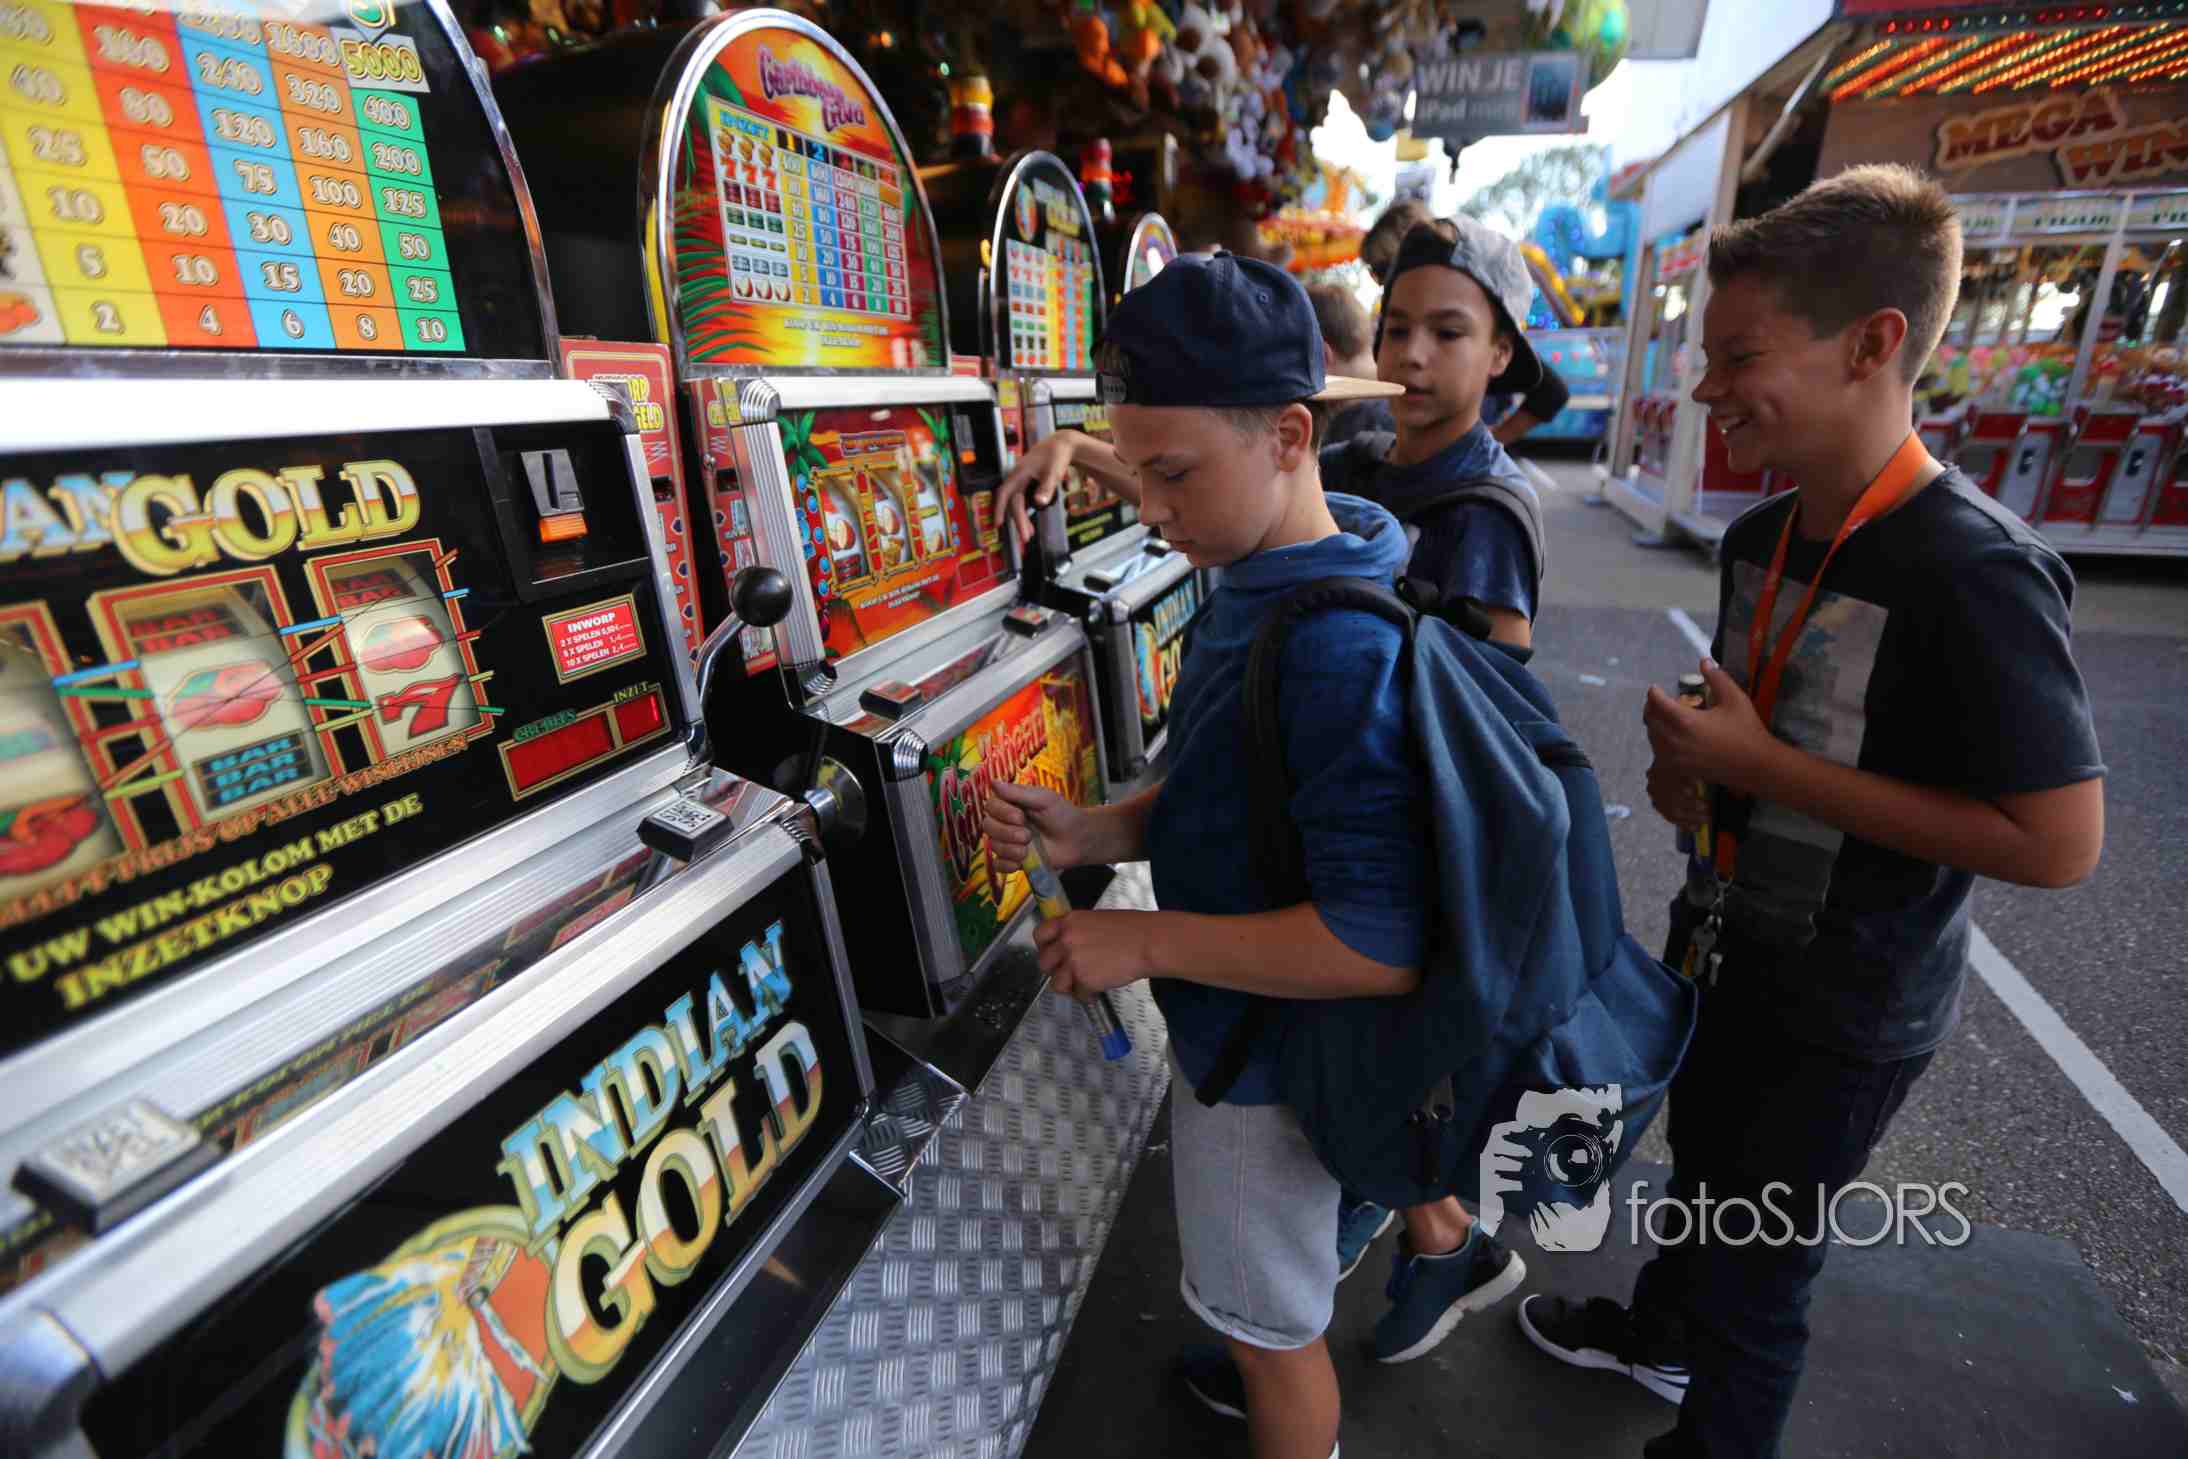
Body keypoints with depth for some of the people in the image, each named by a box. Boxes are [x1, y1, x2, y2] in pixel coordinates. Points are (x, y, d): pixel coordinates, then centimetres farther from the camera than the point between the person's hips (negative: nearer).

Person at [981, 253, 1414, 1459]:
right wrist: (1090, 833, -9)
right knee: (1267, 1283, 34)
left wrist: (1148, 940, -25)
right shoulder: (1251, 593, -2)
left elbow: (1383, 942, -31)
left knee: (1270, 1324, 19)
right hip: (1236, 1023, 9)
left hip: (1271, 1051, -9)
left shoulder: (1337, 649, -32)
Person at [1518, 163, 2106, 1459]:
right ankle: (1661, 1331, 56)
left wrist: (1764, 767, -26)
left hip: (1851, 1001, -7)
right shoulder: (1760, 536, -2)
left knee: (1759, 1256, 15)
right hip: (1724, 937, 7)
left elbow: (2059, 842, -25)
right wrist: (1691, 768, -9)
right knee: (1703, 1165, 30)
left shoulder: (1978, 572, -26)